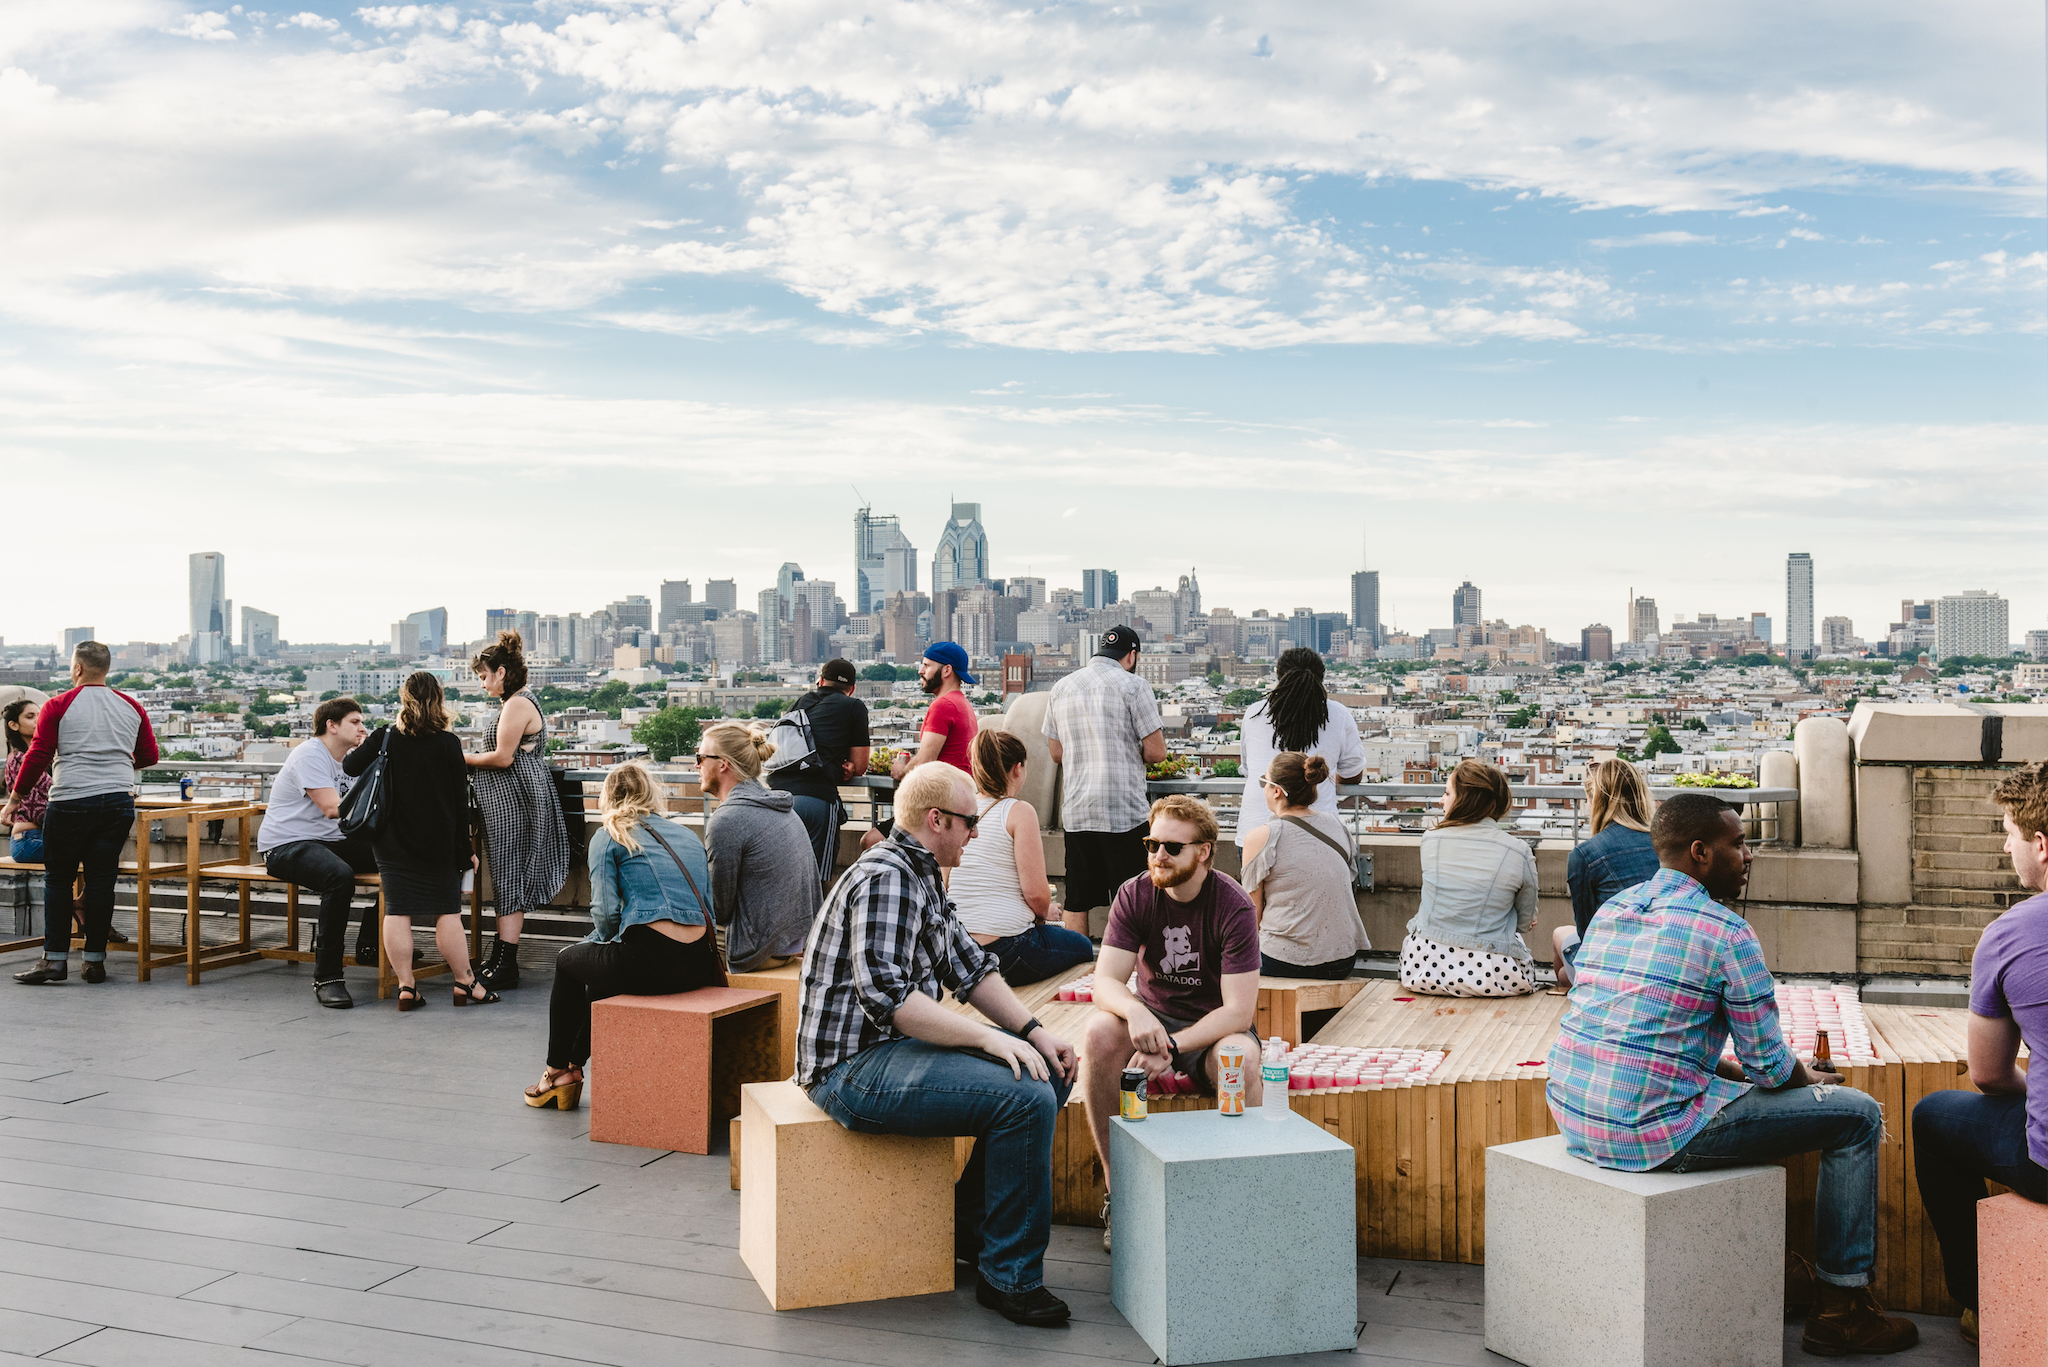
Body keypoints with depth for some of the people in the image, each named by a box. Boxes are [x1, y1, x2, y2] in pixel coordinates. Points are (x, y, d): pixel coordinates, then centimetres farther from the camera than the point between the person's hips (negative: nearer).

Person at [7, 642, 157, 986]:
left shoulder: (58, 707, -2)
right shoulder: (132, 707, 9)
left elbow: (38, 757, -6)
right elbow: (149, 756, 12)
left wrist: (14, 800, 3)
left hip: (70, 802, -3)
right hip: (118, 802, 3)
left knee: (58, 879, 7)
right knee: (101, 880, 6)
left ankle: (55, 959, 5)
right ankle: (95, 961, 8)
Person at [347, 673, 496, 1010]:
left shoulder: (385, 738, -3)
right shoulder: (448, 743, -7)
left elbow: (351, 767, 10)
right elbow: (460, 799, -5)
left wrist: (353, 751, 34)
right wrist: (465, 849, 2)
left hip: (392, 840, 2)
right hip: (438, 842, -2)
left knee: (397, 911, 5)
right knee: (447, 911, 4)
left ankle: (405, 987, 5)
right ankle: (464, 984, 11)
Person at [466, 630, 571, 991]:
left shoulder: (517, 705, -15)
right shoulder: (521, 701, 18)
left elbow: (502, 758, -19)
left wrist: (463, 758, -6)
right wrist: (470, 760, 13)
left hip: (517, 799, -10)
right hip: (514, 799, 10)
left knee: (510, 876, -8)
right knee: (508, 876, 11)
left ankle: (505, 965, -6)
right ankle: (500, 954, 16)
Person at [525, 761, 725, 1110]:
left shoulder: (608, 836, 5)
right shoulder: (688, 834, 19)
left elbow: (606, 912, -6)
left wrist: (602, 938, 18)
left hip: (649, 963, -6)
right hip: (699, 964, 6)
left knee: (568, 962, 28)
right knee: (603, 967, 36)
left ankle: (558, 1071, 39)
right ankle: (573, 1064, 49)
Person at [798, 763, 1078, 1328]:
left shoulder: (920, 877, 16)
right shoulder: (884, 878, -18)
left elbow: (970, 967, 16)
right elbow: (887, 995, -28)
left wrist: (1035, 1033, 4)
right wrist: (988, 1037, -25)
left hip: (897, 1047, 11)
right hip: (852, 1066, -11)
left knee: (1050, 1071, 10)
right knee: (1026, 1098, -23)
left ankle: (969, 1225, 17)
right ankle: (1008, 1276, -10)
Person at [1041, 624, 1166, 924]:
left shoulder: (1061, 688, 12)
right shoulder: (1133, 685, -4)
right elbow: (1156, 752, -6)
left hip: (1075, 812, 5)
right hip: (1124, 810, -5)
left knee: (1076, 902, 9)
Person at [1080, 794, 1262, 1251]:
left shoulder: (1233, 906, -17)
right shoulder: (1135, 895, -9)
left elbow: (1239, 1011, -21)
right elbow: (1105, 981, -14)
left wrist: (1172, 1048, -32)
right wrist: (1137, 1013, -38)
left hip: (1214, 1027, -2)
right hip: (1152, 1017, 3)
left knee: (1241, 1057, -36)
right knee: (1101, 1032, -29)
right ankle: (1116, 1188, -19)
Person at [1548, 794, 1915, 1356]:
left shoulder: (1612, 910, 13)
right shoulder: (1725, 931, -10)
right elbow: (1770, 1067, -6)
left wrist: (1732, 1069, 22)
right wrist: (1813, 1078, 16)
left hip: (1574, 1119, 8)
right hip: (1651, 1131, -8)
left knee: (1738, 1093, 36)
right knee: (1858, 1115, 7)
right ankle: (1840, 1306, 15)